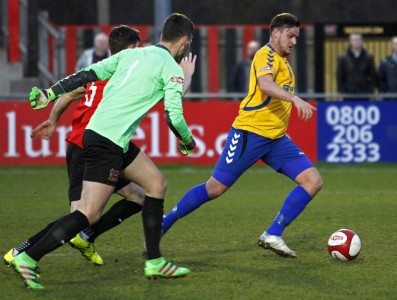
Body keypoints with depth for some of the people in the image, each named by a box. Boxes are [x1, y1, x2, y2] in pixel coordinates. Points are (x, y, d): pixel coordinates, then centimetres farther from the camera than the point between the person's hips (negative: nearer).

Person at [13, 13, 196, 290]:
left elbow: (87, 74, 13)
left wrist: (50, 93, 15)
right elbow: (174, 116, -10)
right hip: (107, 142, -9)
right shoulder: (171, 68, -5)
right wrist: (188, 142, 9)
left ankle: (155, 262, 18)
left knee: (157, 183, 17)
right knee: (89, 214, -11)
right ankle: (29, 259, -14)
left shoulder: (131, 54, 16)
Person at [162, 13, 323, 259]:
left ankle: (273, 236, -5)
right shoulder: (267, 54, -10)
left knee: (313, 181, -5)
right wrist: (295, 99, -44)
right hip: (250, 133, -8)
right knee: (215, 188, -5)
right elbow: (265, 84, -32)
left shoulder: (282, 59, 18)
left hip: (276, 138, 8)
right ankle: (162, 226, 10)